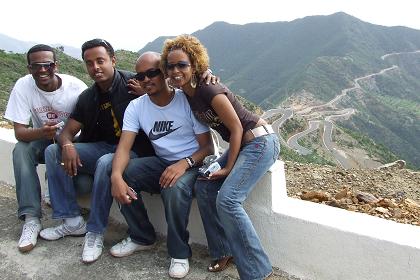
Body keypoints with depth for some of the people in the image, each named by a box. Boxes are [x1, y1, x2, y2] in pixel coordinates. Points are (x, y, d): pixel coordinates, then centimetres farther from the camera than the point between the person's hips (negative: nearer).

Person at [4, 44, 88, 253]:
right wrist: (42, 132, -40)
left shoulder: (76, 87, -21)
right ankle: (31, 218, -23)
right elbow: (19, 132, -18)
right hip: (41, 141, 2)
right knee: (20, 151, -30)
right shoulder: (23, 86, -16)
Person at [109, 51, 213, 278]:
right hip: (161, 162, 5)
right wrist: (116, 176, -33)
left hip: (192, 164, -5)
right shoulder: (136, 107, -1)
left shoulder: (187, 101, -13)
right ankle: (142, 237, 4)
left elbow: (207, 147, -13)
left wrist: (184, 164, -33)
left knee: (175, 189, -36)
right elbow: (124, 146, -12)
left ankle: (180, 253, -9)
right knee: (122, 173, -19)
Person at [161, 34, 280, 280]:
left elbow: (236, 128, -17)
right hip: (242, 144, 9)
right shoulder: (188, 94, 5)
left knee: (227, 200, -19)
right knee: (204, 186, 0)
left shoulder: (210, 91, -20)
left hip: (261, 141, -9)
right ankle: (224, 250, 12)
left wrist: (228, 168, -12)